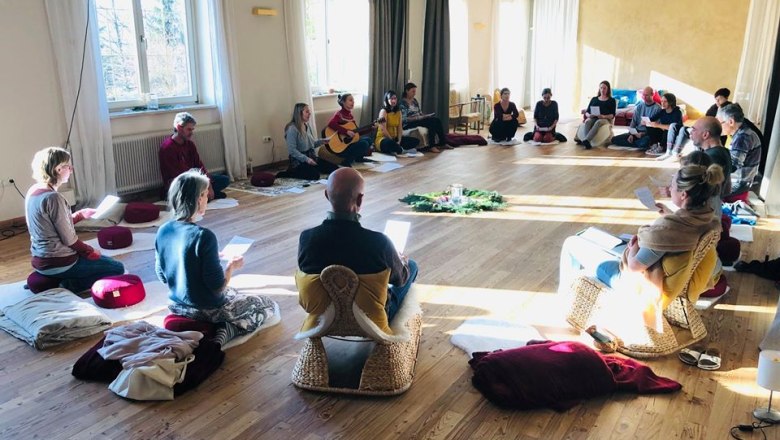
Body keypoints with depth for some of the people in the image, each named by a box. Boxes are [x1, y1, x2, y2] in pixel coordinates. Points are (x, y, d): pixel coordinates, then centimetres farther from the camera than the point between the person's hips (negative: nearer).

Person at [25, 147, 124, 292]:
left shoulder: (33, 191, 4)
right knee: (117, 268, 1)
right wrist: (91, 252, -4)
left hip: (40, 260, 9)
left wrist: (81, 214, 15)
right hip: (57, 263, -9)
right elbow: (69, 239, -19)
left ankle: (57, 281, 12)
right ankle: (68, 286, -7)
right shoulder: (53, 197, -24)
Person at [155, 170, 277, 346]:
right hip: (208, 310, -8)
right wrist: (232, 265, -5)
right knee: (268, 305, 11)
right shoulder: (204, 236, -29)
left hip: (178, 306, 8)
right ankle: (224, 332, -7)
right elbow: (218, 286, -25)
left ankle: (223, 327, 12)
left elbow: (162, 277, 6)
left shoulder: (163, 231, -6)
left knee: (233, 292, 36)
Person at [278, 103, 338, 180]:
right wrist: (306, 159, -26)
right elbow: (292, 150, -21)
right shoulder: (292, 129, -16)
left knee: (334, 169, 1)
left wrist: (322, 141, 5)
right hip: (299, 161, -9)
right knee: (314, 175, -32)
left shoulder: (307, 126, 11)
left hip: (312, 157, 9)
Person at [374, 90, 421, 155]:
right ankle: (402, 150, -15)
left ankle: (396, 149, -19)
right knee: (389, 143, -43)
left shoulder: (398, 111, 11)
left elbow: (399, 128, 6)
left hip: (395, 138, 7)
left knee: (416, 141, -3)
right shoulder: (383, 111, -10)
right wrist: (394, 142, -17)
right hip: (383, 138, -7)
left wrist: (399, 141, -11)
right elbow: (383, 129, -17)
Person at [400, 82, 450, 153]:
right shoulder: (403, 103, -10)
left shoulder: (415, 100, 15)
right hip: (408, 124, -8)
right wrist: (418, 118, -22)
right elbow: (404, 119, -17)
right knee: (432, 122, -27)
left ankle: (443, 143, -12)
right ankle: (432, 146, -27)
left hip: (419, 120, 8)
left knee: (437, 120, -15)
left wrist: (425, 115, -3)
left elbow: (420, 113, 19)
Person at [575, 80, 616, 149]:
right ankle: (588, 142, -55)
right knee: (587, 122, -35)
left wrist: (603, 116, -20)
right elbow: (587, 112, 14)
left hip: (605, 119, -3)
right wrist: (589, 115, -11)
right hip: (592, 118, 3)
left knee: (598, 122, -40)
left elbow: (612, 115, 1)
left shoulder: (611, 101, 13)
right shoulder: (594, 99, 22)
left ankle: (585, 141, -59)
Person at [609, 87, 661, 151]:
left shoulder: (657, 108, -5)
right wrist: (631, 134, -6)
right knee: (614, 139, -12)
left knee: (643, 143, -42)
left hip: (649, 134, -5)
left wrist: (643, 133, -20)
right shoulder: (639, 106, 11)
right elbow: (633, 121, 10)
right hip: (636, 132, 5)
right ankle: (639, 145, -14)